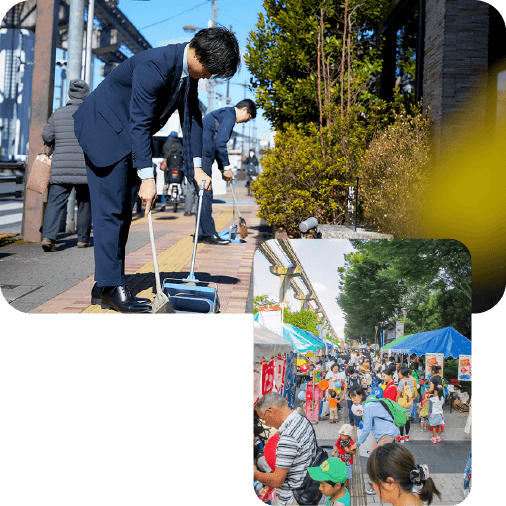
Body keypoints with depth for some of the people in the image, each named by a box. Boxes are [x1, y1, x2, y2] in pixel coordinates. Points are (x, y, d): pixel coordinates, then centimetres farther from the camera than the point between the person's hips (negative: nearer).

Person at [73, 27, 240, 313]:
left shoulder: (190, 72, -2)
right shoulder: (154, 65, -29)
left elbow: (191, 116, 5)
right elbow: (140, 123, -30)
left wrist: (196, 167, -1)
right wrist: (147, 177, -31)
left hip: (131, 138, 9)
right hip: (105, 130, -9)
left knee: (123, 211, 6)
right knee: (111, 209, -11)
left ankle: (107, 286, 10)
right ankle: (111, 286, -8)